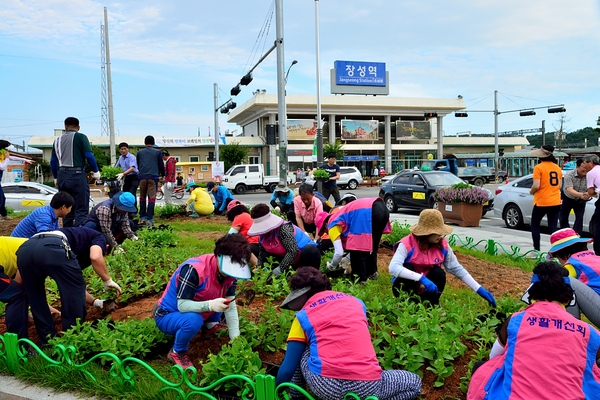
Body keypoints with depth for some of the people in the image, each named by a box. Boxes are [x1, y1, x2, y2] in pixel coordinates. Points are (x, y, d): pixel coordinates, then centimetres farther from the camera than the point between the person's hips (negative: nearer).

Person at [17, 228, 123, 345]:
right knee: (74, 300, 12)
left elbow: (73, 286, 46)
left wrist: (95, 301, 52)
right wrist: (108, 280, 14)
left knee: (36, 299, 25)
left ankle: (49, 342, 32)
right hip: (53, 248, -8)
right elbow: (95, 257, -1)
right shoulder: (99, 237, 26)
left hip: (24, 249, 8)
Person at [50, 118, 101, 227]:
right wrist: (95, 171, 2)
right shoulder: (80, 137, -2)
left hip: (62, 176, 6)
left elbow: (53, 162, 16)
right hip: (77, 175, -6)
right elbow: (89, 156, -11)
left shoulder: (57, 140, 14)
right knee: (81, 210, -5)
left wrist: (56, 178, 26)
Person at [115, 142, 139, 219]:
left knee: (131, 194, -19)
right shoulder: (120, 158, 9)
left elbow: (132, 168, -27)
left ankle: (134, 211, -16)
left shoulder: (132, 157, -14)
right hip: (126, 178, 8)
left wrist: (123, 174, -39)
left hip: (134, 177, -7)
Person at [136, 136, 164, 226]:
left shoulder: (139, 152, 13)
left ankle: (142, 217, 12)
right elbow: (161, 165, 9)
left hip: (142, 176, 2)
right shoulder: (158, 152, 7)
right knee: (152, 197, -5)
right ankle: (149, 219, -10)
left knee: (142, 197, 12)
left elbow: (138, 166, 22)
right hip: (153, 176, -2)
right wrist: (162, 174, 27)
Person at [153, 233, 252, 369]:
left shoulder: (228, 272, -12)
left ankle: (210, 326, 14)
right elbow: (182, 305, -32)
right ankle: (177, 352, -10)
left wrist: (236, 339, -17)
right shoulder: (194, 269, -34)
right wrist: (210, 305, -47)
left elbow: (231, 307, -10)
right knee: (193, 320, -37)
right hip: (167, 316, -6)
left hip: (194, 311, 7)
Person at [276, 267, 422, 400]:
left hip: (325, 386, 0)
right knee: (414, 382, 26)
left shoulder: (304, 316, 11)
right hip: (367, 387, 1)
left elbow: (288, 368, 10)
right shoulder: (356, 302, 20)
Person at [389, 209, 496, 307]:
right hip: (406, 287, -3)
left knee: (438, 273, -25)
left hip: (427, 289, 4)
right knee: (407, 268, -32)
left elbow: (457, 269, -4)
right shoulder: (407, 244, -25)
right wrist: (421, 278, -46)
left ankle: (432, 306, -2)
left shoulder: (442, 245, -10)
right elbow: (393, 268, -38)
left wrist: (479, 289, -11)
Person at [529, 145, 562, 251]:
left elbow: (536, 186, -18)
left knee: (535, 225, 12)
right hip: (555, 202, 5)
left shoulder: (539, 167, -12)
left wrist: (531, 191, 1)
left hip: (541, 202, -5)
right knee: (553, 228, 5)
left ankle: (537, 249, 10)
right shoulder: (557, 168, 8)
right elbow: (559, 185, 13)